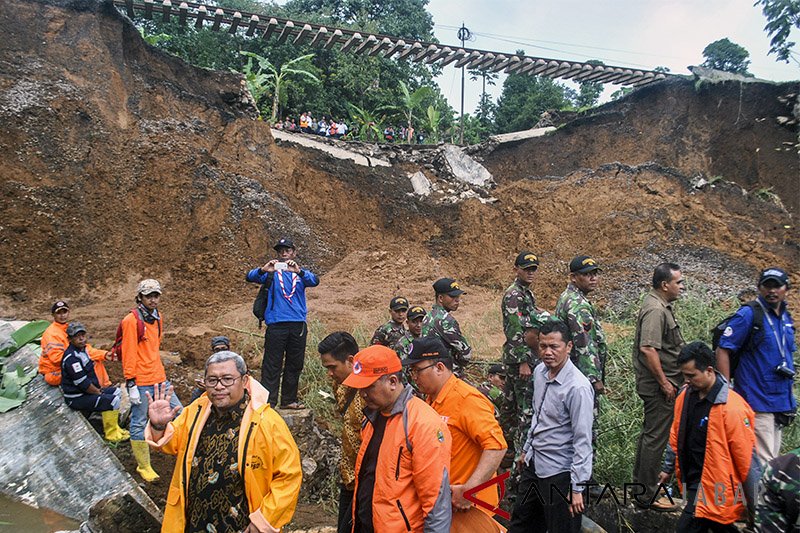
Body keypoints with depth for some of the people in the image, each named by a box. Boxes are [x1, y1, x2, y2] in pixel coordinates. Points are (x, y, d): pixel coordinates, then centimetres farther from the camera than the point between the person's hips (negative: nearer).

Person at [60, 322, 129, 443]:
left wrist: (99, 388, 9)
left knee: (117, 391, 12)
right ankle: (111, 434, -8)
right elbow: (83, 383, -25)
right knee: (112, 400, -21)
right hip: (76, 398, -11)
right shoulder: (71, 357, -23)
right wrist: (99, 392, -12)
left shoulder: (82, 349, 9)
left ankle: (114, 427, 13)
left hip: (86, 391, 11)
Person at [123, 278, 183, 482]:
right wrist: (131, 385, -16)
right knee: (139, 424, 5)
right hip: (141, 383, -7)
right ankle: (143, 466, 17)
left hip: (159, 379, 8)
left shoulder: (158, 317, 11)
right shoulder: (131, 320, -13)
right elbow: (128, 354, -14)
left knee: (179, 412, 9)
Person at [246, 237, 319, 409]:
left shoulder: (301, 272, 12)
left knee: (295, 364, 9)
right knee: (272, 365, -4)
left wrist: (298, 271, -28)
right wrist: (263, 269, -29)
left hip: (298, 324, 3)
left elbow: (314, 281, -9)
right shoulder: (271, 272, 8)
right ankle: (268, 401, -2)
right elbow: (250, 277, -8)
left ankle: (289, 400, 20)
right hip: (276, 323, -2)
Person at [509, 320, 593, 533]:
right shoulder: (540, 372, 0)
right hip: (534, 464, 8)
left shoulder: (578, 388, -25)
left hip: (559, 473, -8)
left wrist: (577, 487, -21)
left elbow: (583, 441, -23)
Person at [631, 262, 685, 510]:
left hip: (656, 385, 11)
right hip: (658, 386, -11)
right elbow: (648, 349, -28)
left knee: (650, 433, 19)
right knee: (656, 438, -3)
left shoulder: (659, 305, 13)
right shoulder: (655, 310, -21)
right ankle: (647, 496, 6)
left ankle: (641, 484, 32)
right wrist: (664, 383, -22)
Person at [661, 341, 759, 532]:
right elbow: (676, 437, 16)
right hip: (693, 482, 7)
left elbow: (747, 457, -15)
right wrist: (669, 469, 21)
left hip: (714, 489, -7)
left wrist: (754, 506, -10)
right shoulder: (685, 396, 2)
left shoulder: (732, 407, -19)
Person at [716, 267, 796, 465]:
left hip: (781, 402, 8)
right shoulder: (748, 315, -12)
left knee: (772, 460, 16)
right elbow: (722, 351, -16)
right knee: (763, 463, -6)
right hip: (757, 402, -8)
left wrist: (789, 398, 17)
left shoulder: (786, 318, 11)